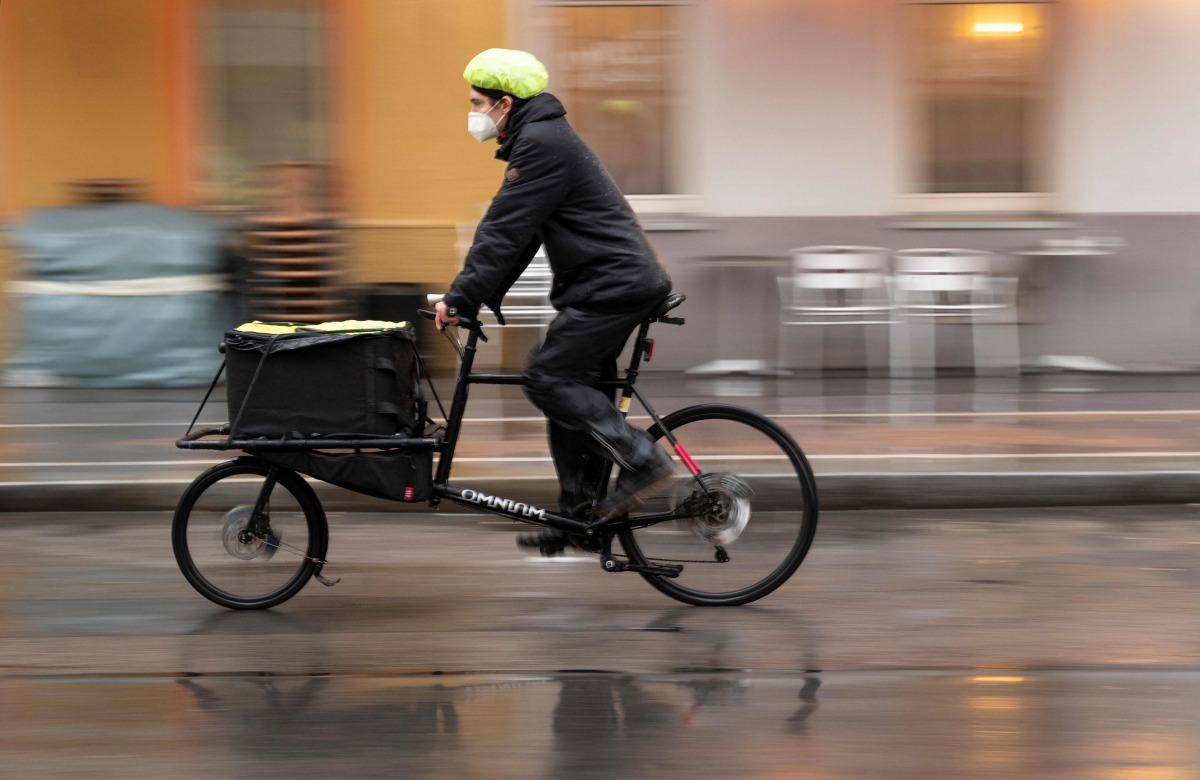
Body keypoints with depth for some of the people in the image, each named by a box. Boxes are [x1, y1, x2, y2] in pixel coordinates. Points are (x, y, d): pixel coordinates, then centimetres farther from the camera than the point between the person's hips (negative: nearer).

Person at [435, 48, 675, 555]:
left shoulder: (541, 143, -14)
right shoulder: (543, 138, 19)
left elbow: (504, 233, -18)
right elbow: (513, 233, 21)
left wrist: (461, 298, -15)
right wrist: (476, 298, 15)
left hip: (612, 283, -11)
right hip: (624, 280, 11)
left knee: (548, 379, -11)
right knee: (575, 388, 12)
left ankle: (642, 460, -13)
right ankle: (577, 517, 15)